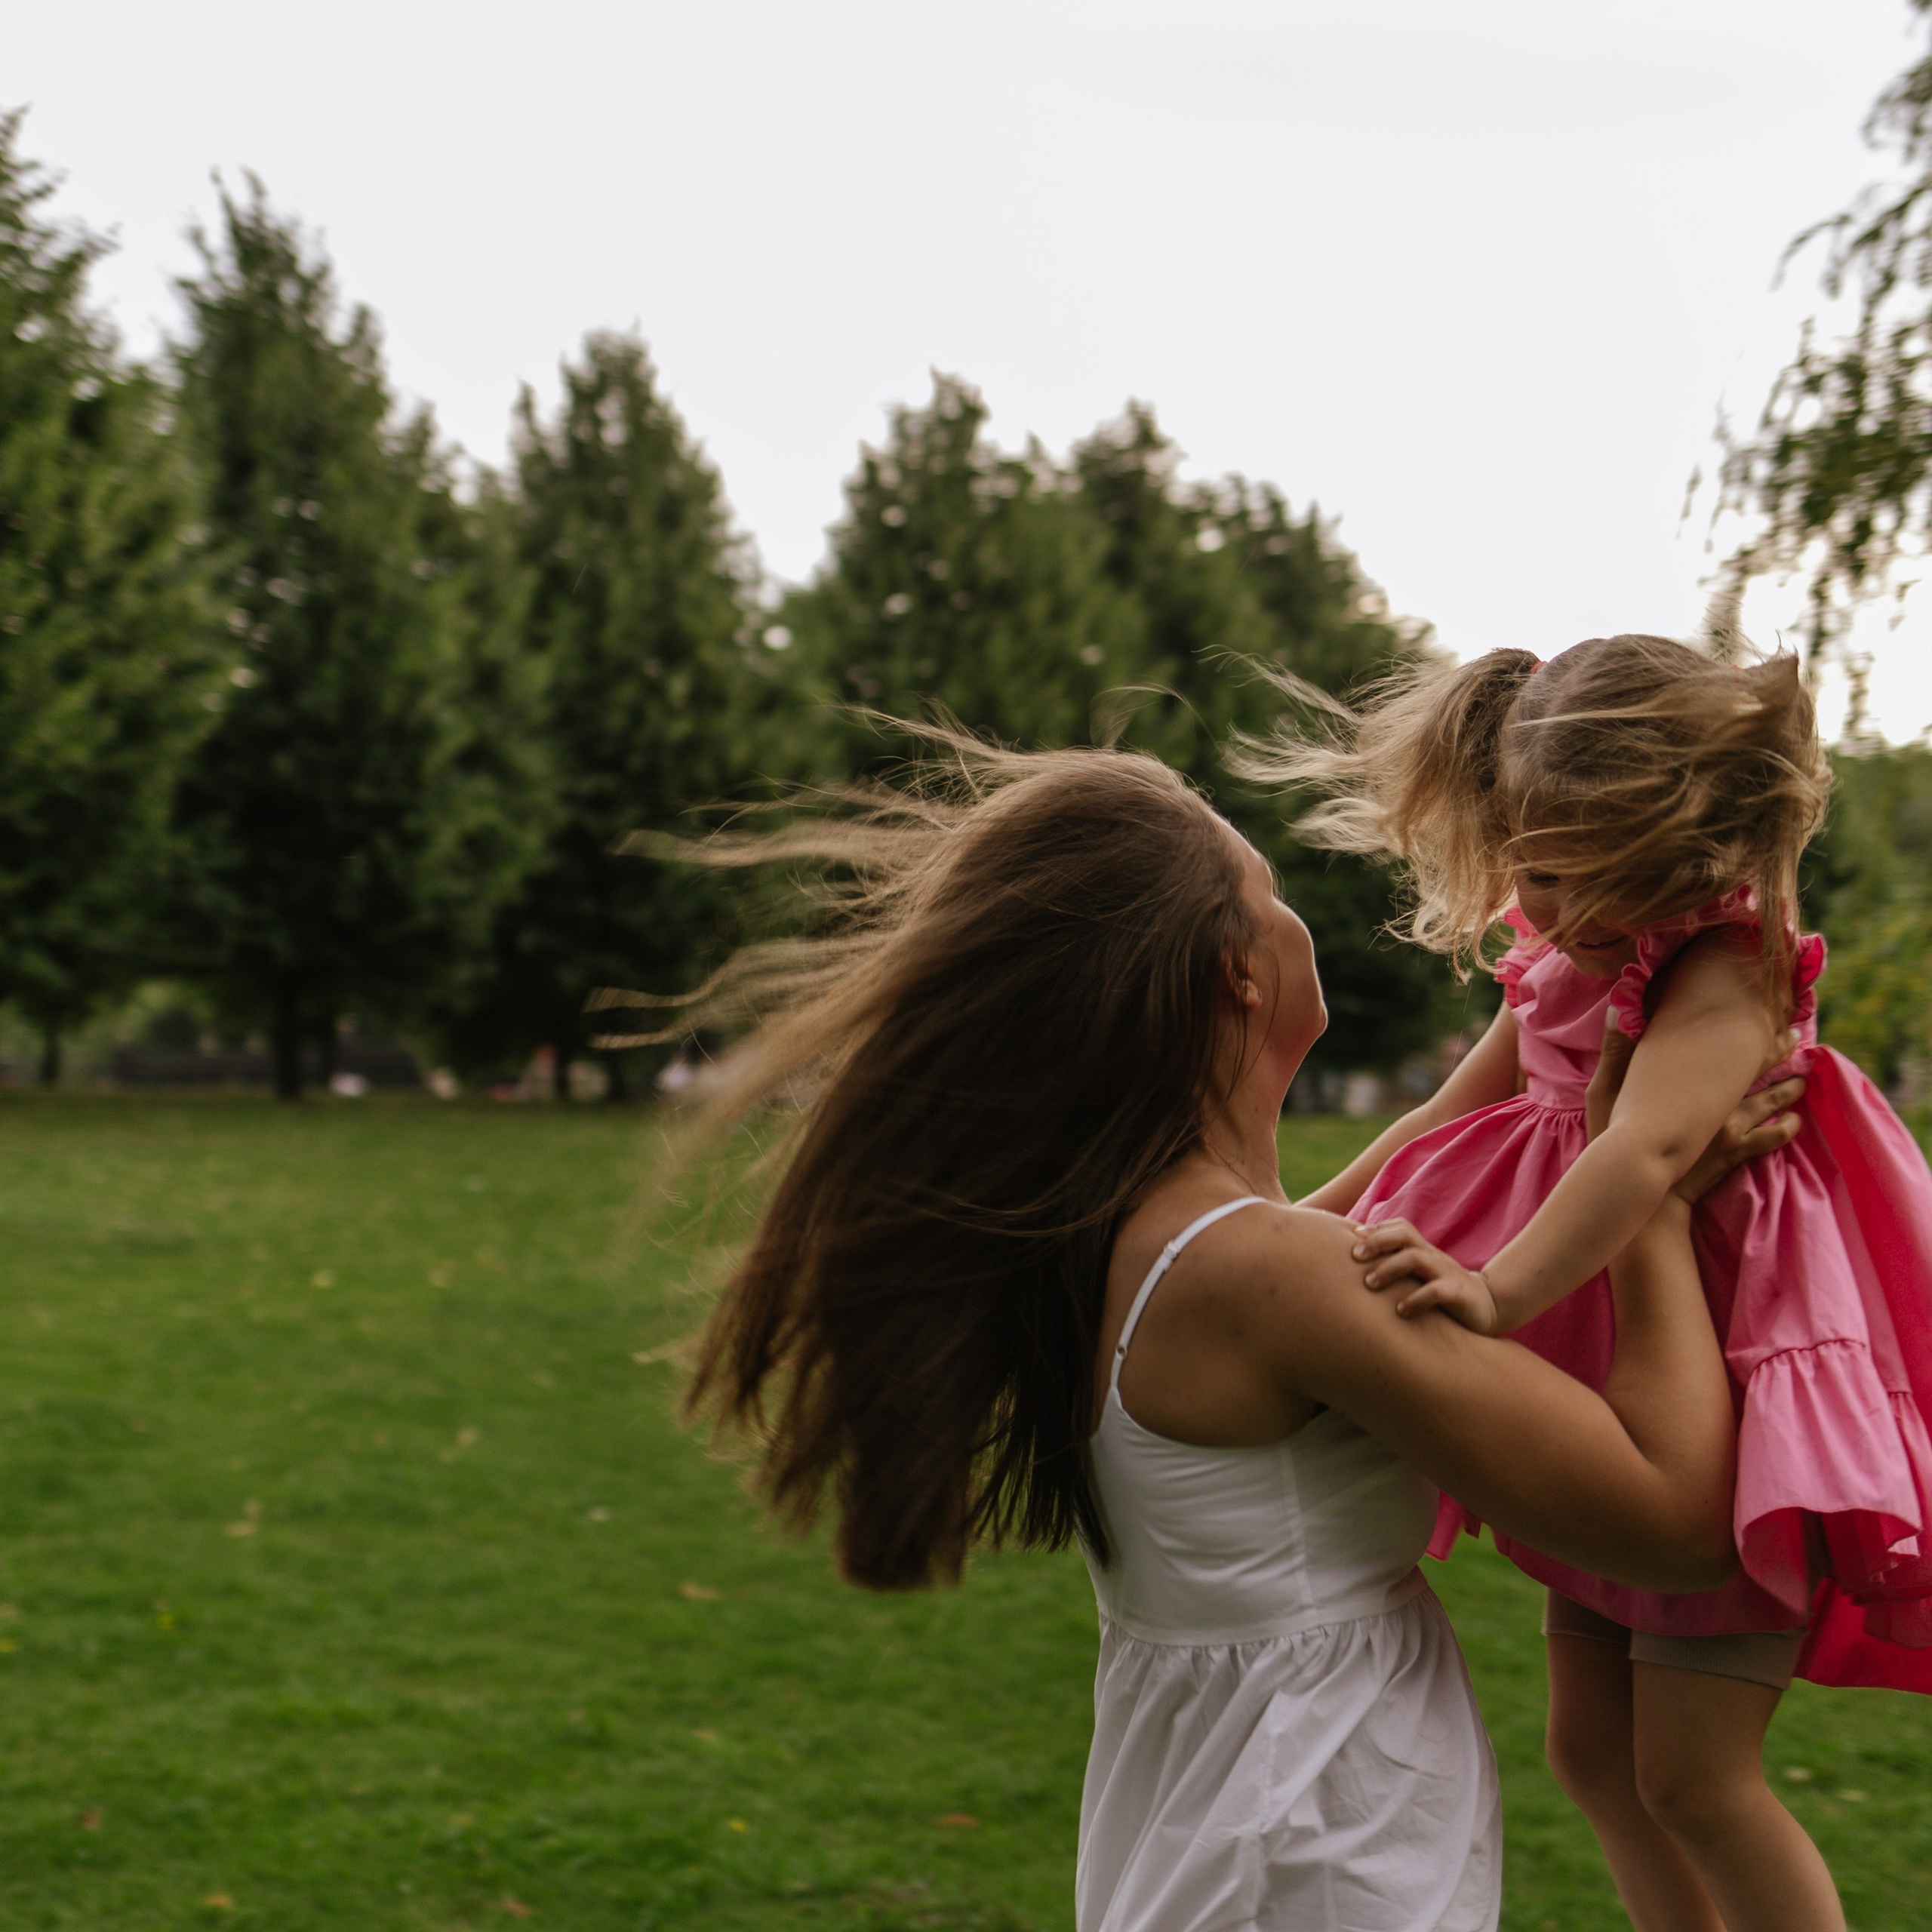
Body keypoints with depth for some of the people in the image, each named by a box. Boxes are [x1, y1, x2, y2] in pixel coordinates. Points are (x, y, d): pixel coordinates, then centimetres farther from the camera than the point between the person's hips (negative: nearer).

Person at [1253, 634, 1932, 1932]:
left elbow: (1646, 1147, -37)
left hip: (1716, 1384, -9)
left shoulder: (1725, 970, -20)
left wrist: (1501, 1288, -49)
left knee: (1693, 1771, -6)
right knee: (1590, 1745, 16)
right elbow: (1451, 1116, 19)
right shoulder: (1560, 966, 7)